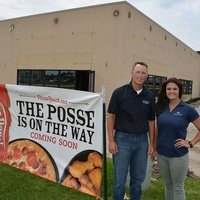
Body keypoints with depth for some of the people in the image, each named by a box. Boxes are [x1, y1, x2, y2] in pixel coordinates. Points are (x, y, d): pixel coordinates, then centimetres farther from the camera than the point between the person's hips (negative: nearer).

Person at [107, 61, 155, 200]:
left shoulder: (150, 96, 4)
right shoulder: (119, 92, -6)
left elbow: (151, 121, 9)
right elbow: (111, 117, -4)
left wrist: (151, 143, 7)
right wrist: (111, 141, -9)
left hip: (142, 140, 3)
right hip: (123, 139, -3)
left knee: (138, 178, 16)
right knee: (120, 179, 6)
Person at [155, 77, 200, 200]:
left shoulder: (187, 109, -10)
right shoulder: (161, 107, 2)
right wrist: (154, 146, 8)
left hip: (178, 156, -4)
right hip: (161, 154, 4)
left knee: (178, 187, 10)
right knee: (168, 185, 20)